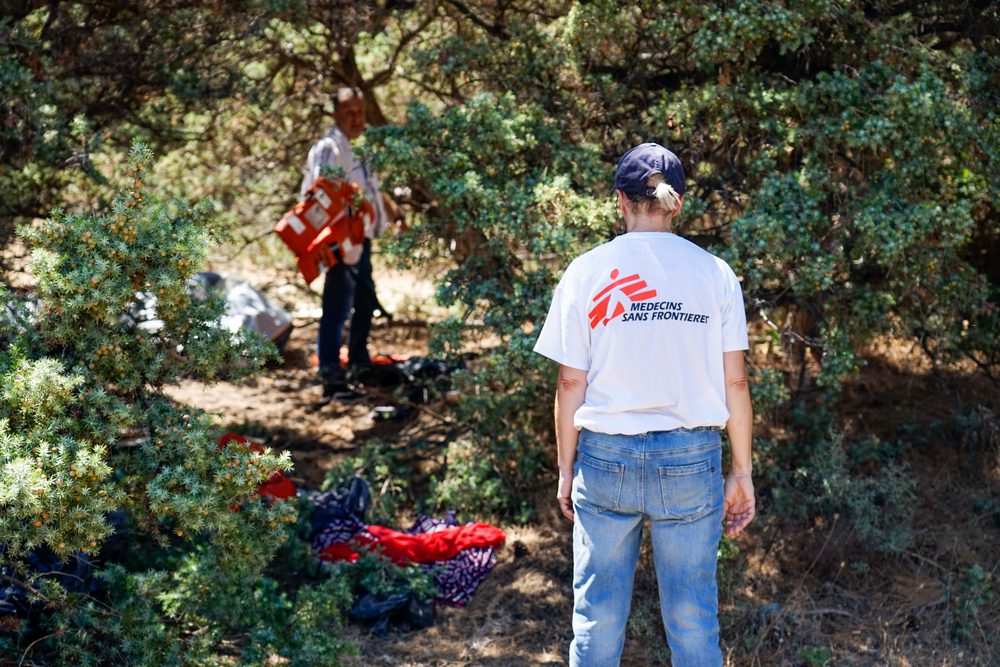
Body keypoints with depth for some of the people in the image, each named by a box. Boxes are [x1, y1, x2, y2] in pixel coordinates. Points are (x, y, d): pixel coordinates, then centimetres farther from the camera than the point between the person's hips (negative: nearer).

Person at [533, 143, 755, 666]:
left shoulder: (587, 272, -3)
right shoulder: (714, 273, -1)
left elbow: (571, 382, -2)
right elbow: (734, 382, 0)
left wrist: (566, 470, 8)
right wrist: (742, 473, 8)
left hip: (606, 456, 0)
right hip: (691, 460, 1)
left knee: (597, 617, 11)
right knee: (693, 620, 10)